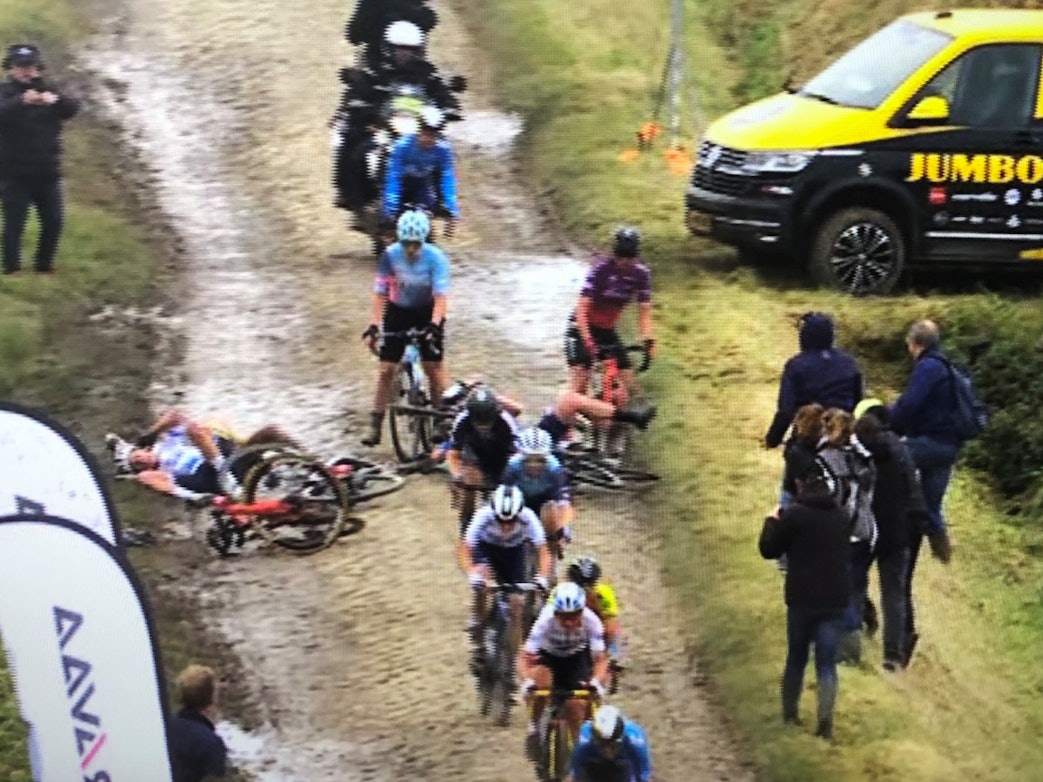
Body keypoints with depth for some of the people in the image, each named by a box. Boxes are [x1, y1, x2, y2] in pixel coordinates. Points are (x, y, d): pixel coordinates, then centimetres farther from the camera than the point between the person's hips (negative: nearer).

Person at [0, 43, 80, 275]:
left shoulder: (49, 91, 6)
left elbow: (72, 106, -12)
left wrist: (56, 100, -36)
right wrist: (22, 102, -44)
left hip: (47, 171, 4)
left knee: (53, 221, 6)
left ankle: (44, 264, 22)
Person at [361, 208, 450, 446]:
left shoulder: (436, 257, -23)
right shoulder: (390, 256, -20)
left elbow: (441, 295, -28)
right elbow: (380, 293, -19)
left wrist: (434, 325, -41)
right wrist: (373, 326, -28)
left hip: (427, 312, -1)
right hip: (398, 312, 1)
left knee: (434, 367, -5)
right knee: (386, 368, -4)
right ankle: (375, 425, -1)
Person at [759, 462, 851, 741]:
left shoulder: (794, 515, -10)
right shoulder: (841, 516, 6)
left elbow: (769, 549, -4)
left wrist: (772, 521, 13)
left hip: (802, 598, -3)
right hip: (836, 599, 3)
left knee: (796, 657, 15)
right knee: (827, 662, 2)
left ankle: (790, 713, 23)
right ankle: (825, 721, -9)